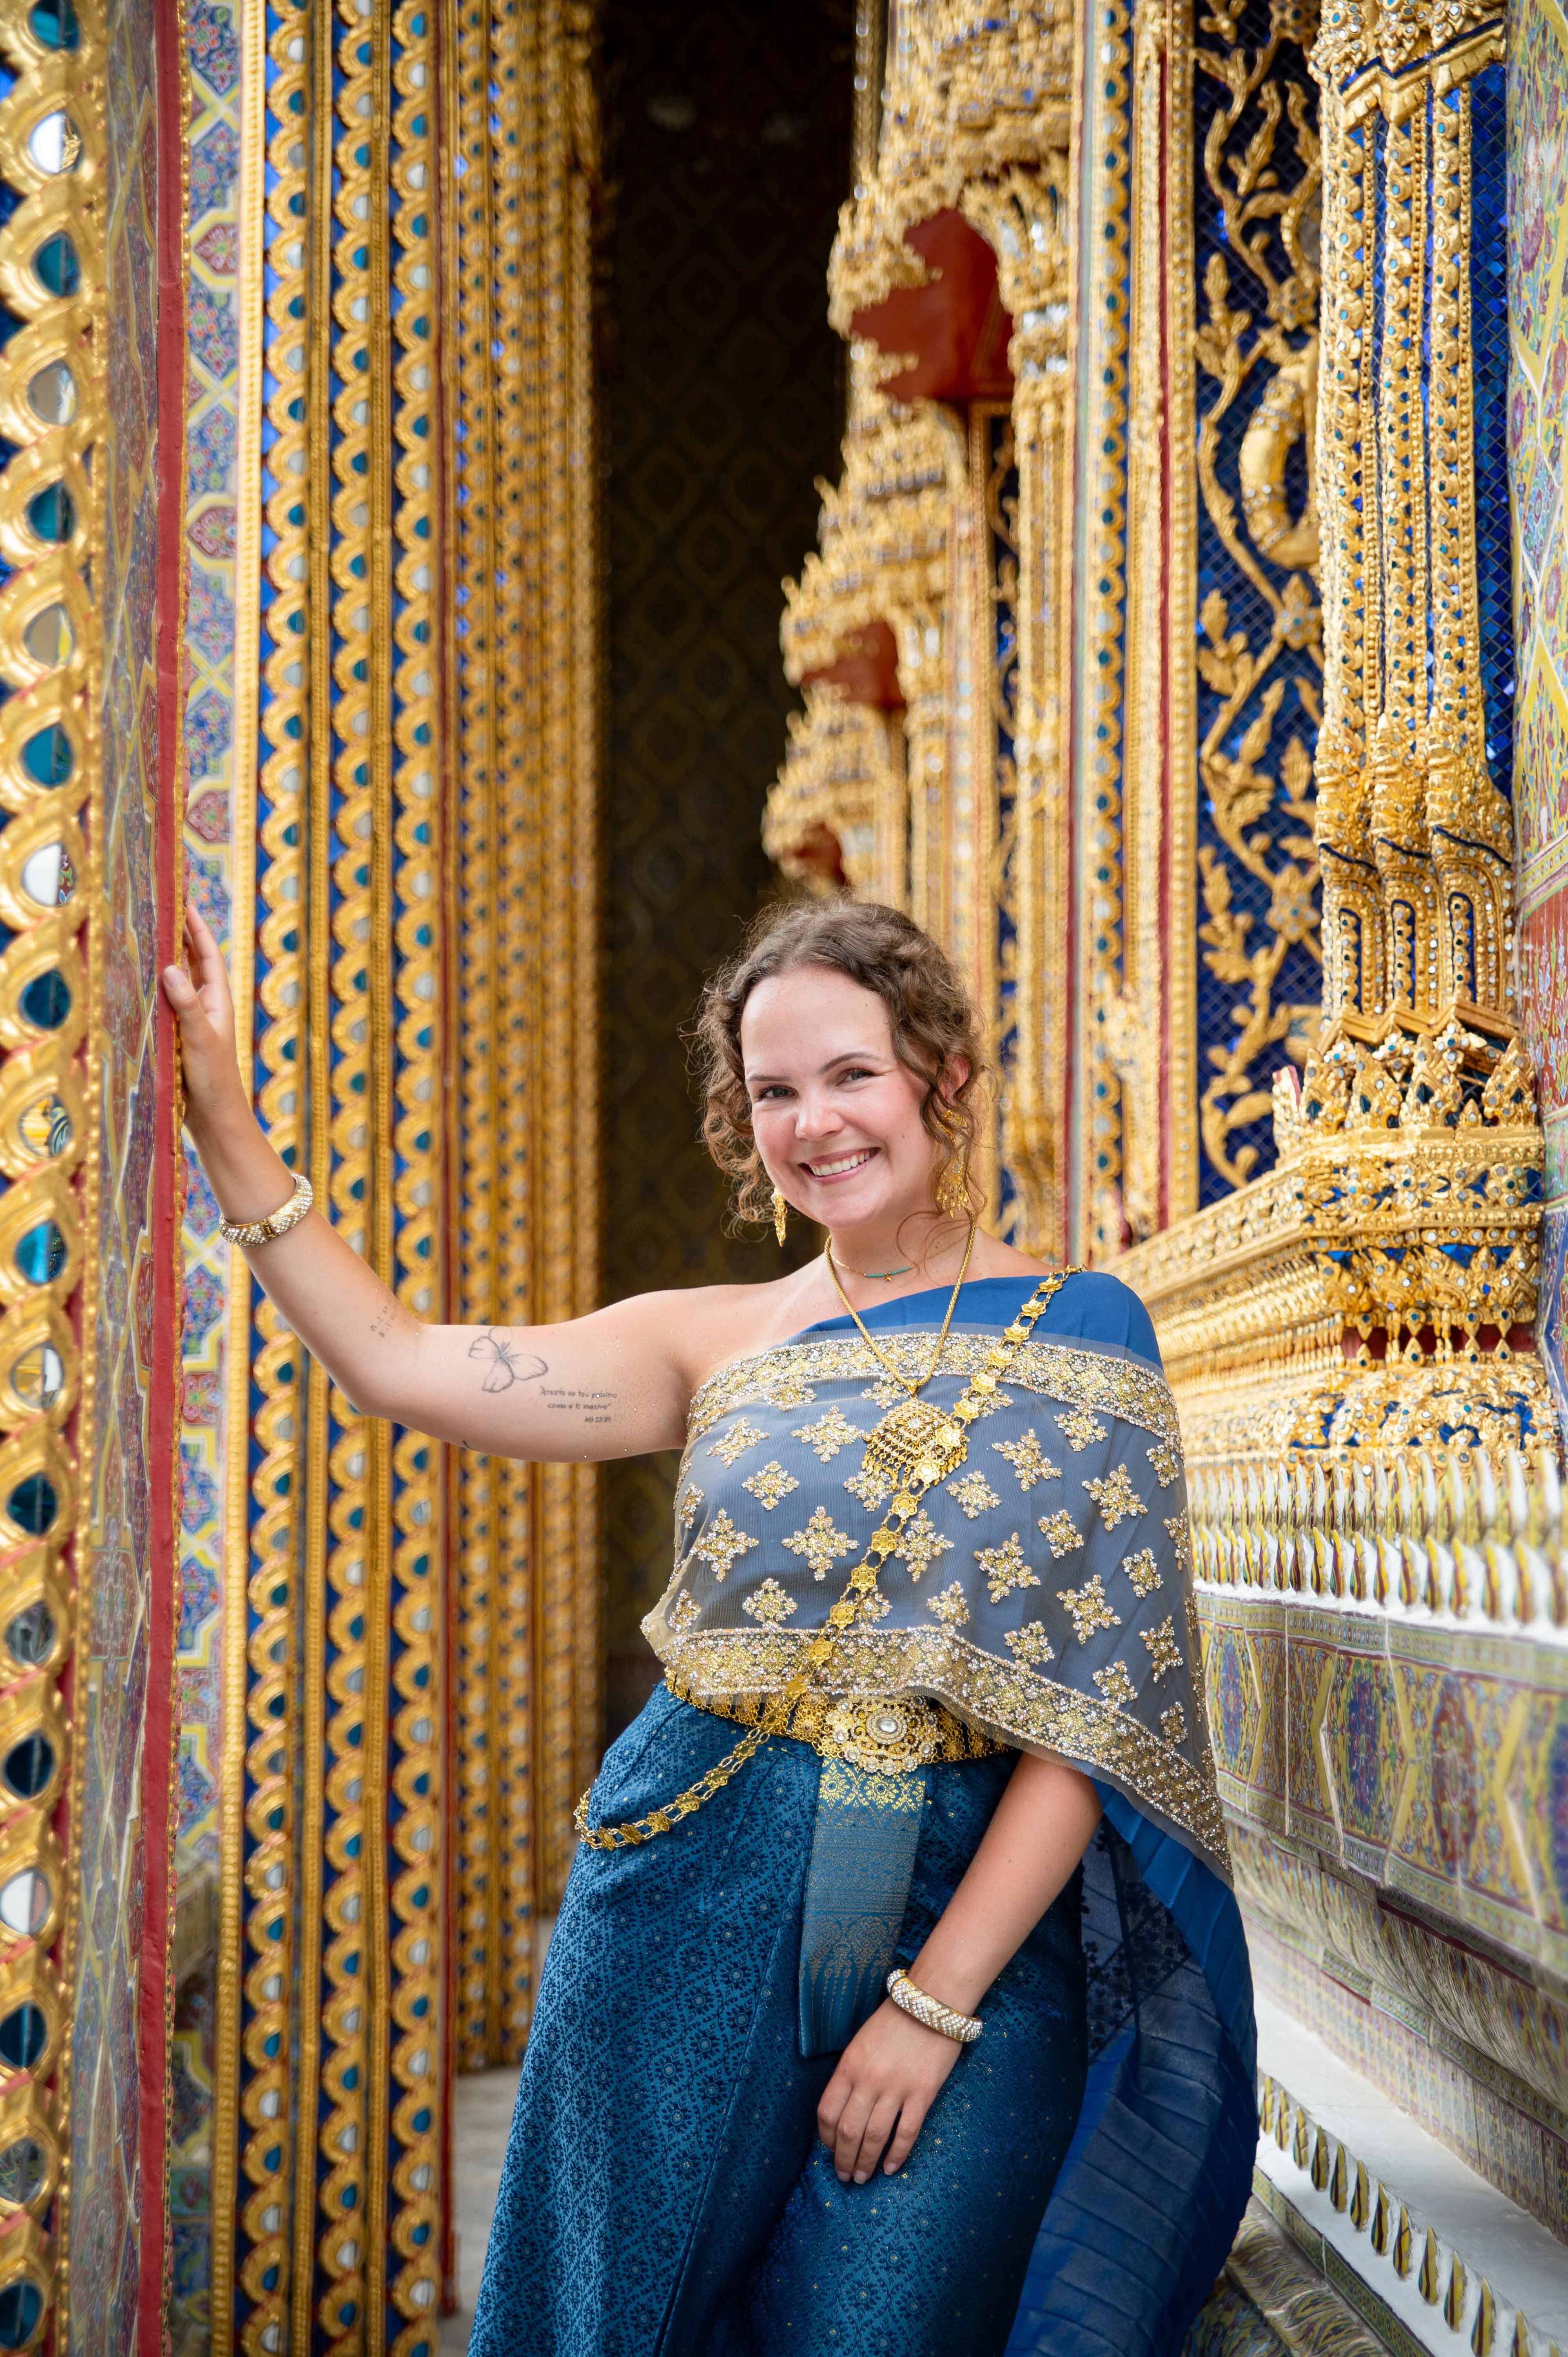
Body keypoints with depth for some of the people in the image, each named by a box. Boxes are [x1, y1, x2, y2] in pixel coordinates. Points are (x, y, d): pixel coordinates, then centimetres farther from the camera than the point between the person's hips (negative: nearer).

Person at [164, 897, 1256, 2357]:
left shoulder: (1076, 1335, -2)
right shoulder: (721, 1345, 6)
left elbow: (1093, 1709, -7)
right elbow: (398, 1365, -3)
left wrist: (935, 2002, -13)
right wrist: (221, 1119, -9)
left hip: (969, 1914, -2)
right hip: (693, 1909, 3)